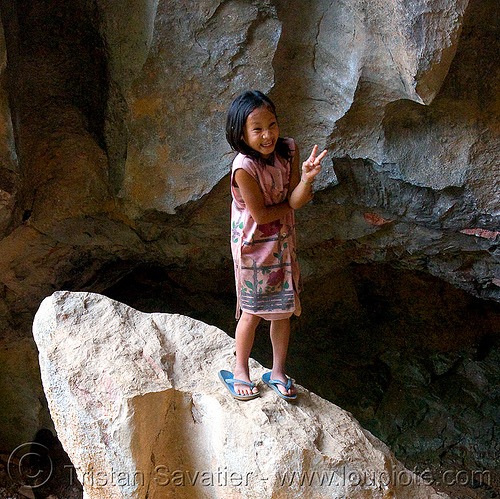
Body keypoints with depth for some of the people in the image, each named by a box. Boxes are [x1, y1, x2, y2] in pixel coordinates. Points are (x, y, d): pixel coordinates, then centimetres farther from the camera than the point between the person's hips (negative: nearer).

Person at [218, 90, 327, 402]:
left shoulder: (288, 150, -9)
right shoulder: (244, 167, -25)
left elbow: (294, 201, -14)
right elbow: (261, 215, -20)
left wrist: (307, 177, -33)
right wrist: (293, 201, -8)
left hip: (283, 244, 5)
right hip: (254, 247, -5)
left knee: (283, 311, 13)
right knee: (253, 312, 7)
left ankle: (278, 372, 31)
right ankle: (241, 369, 30)